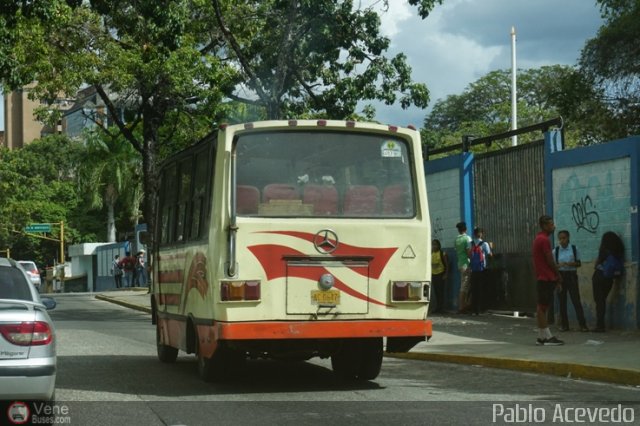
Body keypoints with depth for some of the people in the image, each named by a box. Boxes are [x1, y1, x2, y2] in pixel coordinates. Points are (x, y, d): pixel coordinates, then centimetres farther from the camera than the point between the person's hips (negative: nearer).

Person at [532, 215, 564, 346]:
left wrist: (555, 275, 19)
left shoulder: (539, 238, 16)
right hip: (547, 277, -10)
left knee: (542, 307, 9)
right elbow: (550, 261, -14)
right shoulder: (544, 240, -14)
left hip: (542, 277, 10)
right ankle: (547, 336, -7)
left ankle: (542, 337, 12)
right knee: (542, 306, -9)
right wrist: (558, 275, -1)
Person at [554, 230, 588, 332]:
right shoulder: (555, 251, 1)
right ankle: (564, 324, 13)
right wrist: (559, 265, -18)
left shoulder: (574, 249, 0)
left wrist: (570, 264, -14)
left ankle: (582, 324, -4)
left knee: (576, 300, -5)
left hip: (571, 275, -1)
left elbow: (579, 263, 4)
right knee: (562, 301, 5)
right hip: (560, 276, 1)